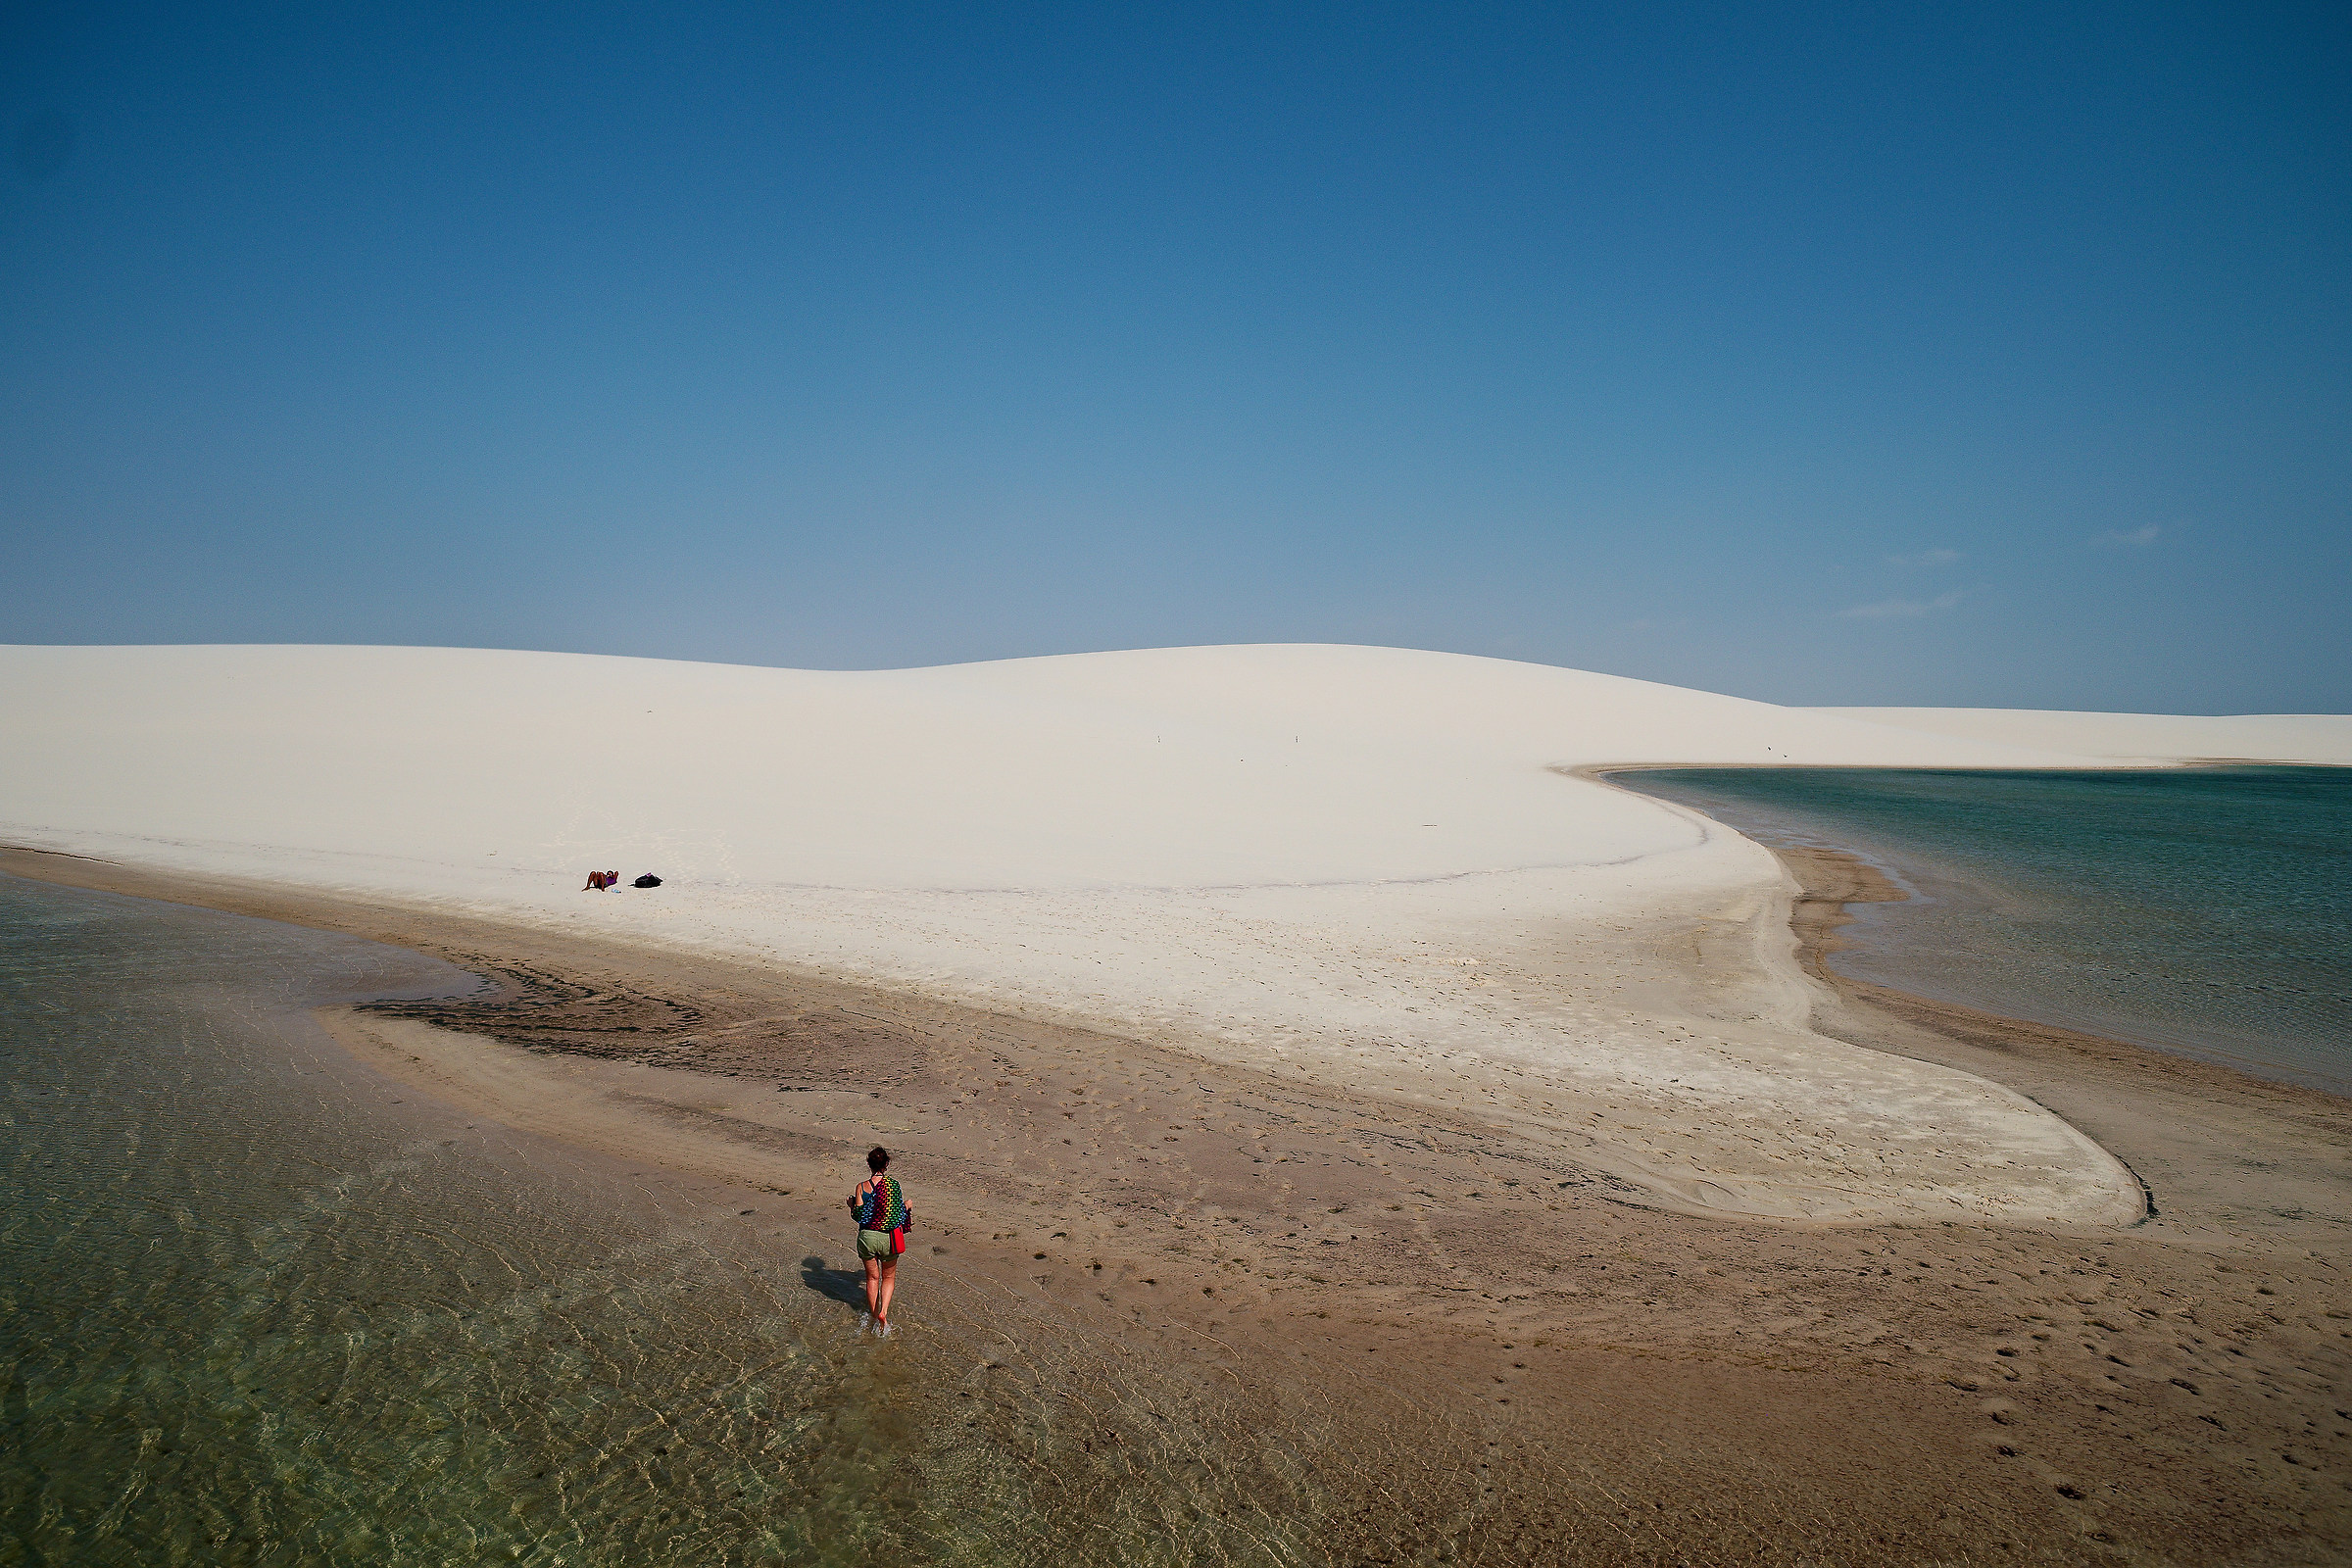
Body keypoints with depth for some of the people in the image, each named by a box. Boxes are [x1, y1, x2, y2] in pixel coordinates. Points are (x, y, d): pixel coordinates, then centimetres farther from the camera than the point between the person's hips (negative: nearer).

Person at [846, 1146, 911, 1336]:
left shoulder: (861, 1187, -9)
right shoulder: (894, 1184, -11)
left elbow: (859, 1216, -9)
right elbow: (901, 1213, -7)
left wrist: (851, 1204, 10)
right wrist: (908, 1205, 15)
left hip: (867, 1236, 1)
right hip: (889, 1237, -1)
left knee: (872, 1277, 20)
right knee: (889, 1277, 18)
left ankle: (873, 1316, 28)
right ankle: (883, 1312, -1)